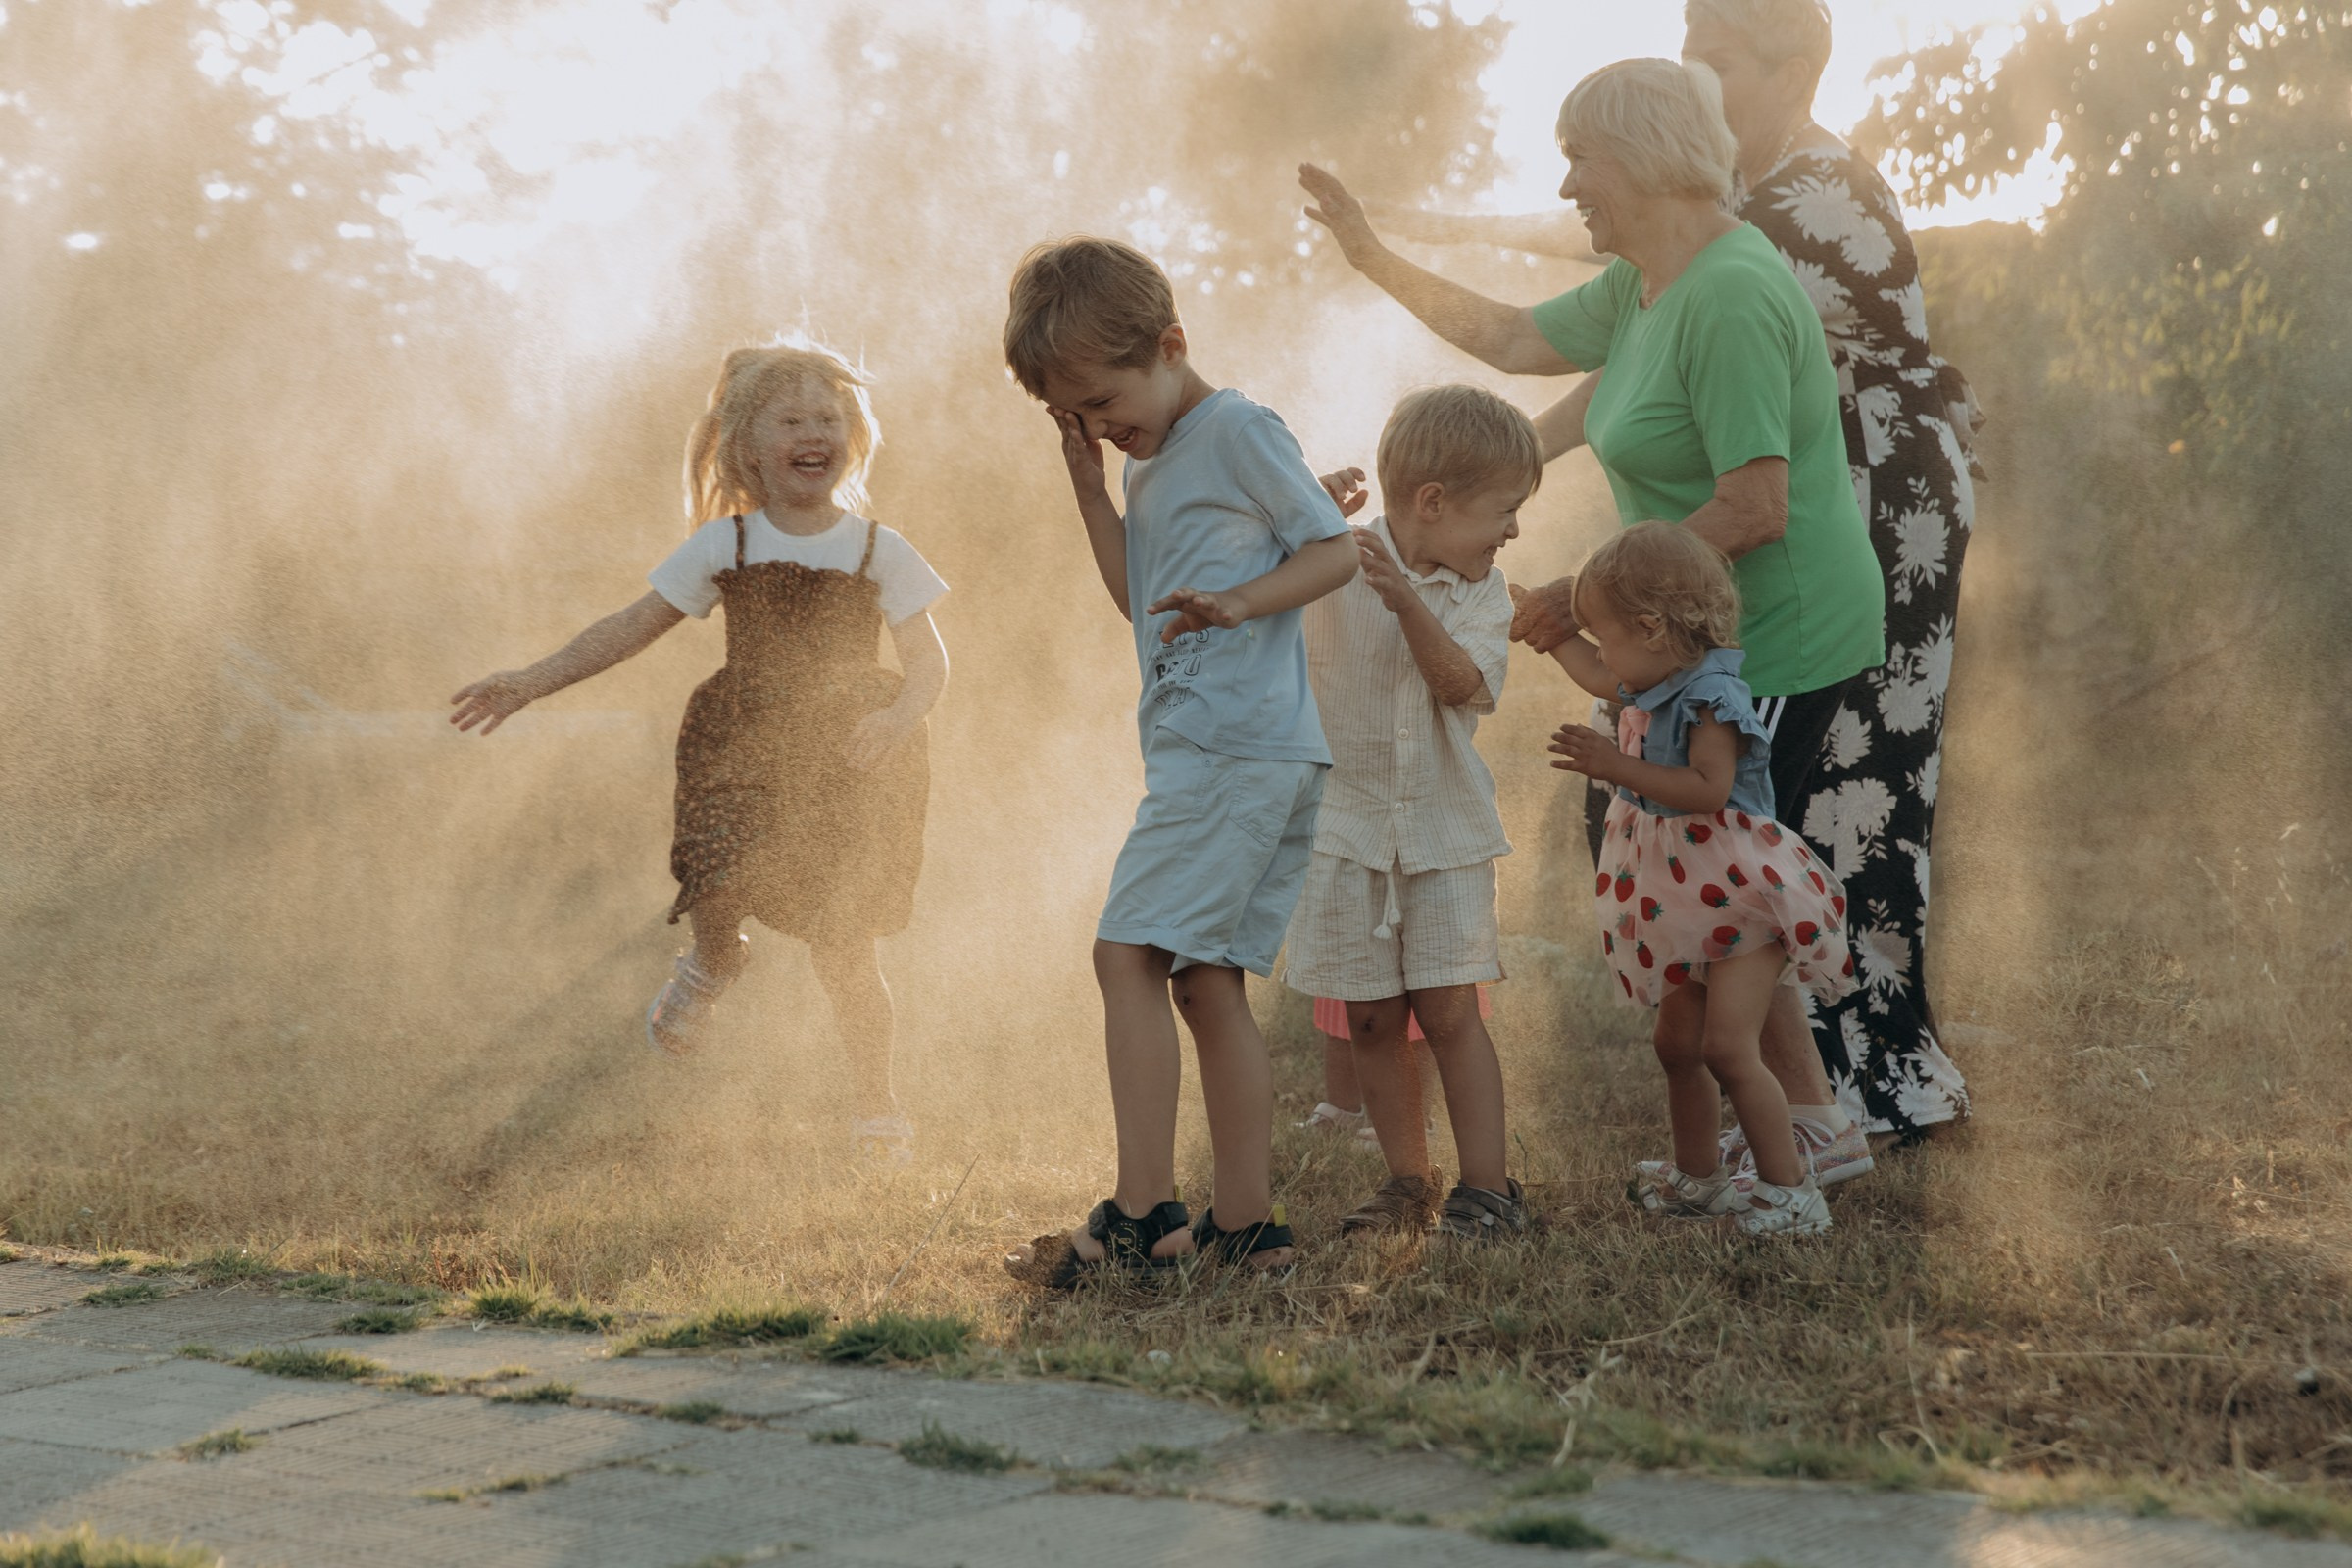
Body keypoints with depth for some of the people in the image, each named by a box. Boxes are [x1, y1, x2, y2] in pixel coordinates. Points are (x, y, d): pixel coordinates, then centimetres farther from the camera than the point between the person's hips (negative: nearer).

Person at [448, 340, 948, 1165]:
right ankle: (709, 971, 24)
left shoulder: (879, 553, 0)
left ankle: (876, 1111, 11)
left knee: (841, 945, -5)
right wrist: (529, 683, 1)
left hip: (848, 766, -1)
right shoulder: (723, 547, 3)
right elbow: (632, 628, 6)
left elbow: (929, 661, -1)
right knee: (716, 897, -16)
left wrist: (898, 718, -24)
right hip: (743, 754, 1)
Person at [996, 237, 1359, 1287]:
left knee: (1129, 953, -14)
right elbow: (1140, 601, 21)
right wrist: (1087, 483, 12)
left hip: (1235, 742, -10)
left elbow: (1337, 549, -6)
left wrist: (1240, 602, -22)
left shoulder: (1238, 430, -5)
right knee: (1206, 980, 7)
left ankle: (1142, 1211, -16)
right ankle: (1245, 1223, 7)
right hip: (1204, 752, 10)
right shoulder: (1152, 461, 22)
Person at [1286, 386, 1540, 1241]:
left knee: (1449, 1007, -5)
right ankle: (1408, 1183, 16)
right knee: (1372, 1017, 5)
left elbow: (1461, 680, -17)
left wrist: (1408, 600, -32)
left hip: (1443, 827, 0)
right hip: (1347, 825, 0)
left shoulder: (1480, 596, -1)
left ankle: (1487, 1186, 0)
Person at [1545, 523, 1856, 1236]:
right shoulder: (1654, 688, 9)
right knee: (1678, 1045, 16)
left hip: (1741, 896, -10)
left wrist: (1619, 768, -31)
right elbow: (1596, 674, 32)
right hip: (1687, 905, 10)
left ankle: (1790, 1189, -12)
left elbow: (1709, 789, -31)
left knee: (1729, 1048, -17)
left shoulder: (1710, 697, -20)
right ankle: (1697, 1176, 30)